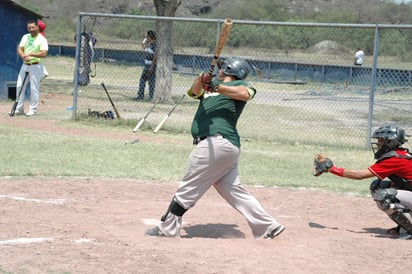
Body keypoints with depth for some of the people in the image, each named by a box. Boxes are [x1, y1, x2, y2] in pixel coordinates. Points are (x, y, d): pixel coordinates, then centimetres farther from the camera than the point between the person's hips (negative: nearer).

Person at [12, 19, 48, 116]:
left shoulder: (42, 39, -8)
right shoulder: (25, 37, 10)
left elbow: (44, 53, -19)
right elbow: (19, 49, 4)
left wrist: (30, 54, -25)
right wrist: (23, 56, -17)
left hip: (36, 66, -6)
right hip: (25, 65, 6)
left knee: (34, 88, -5)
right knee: (19, 86, 6)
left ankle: (33, 110, 3)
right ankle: (19, 109, 15)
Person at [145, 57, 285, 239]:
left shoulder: (238, 85, 5)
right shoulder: (210, 86, 27)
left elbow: (246, 94, -18)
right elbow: (194, 92, 9)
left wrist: (217, 87, -29)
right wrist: (201, 80, -13)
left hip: (217, 141, -8)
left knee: (189, 188, -3)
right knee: (234, 191, 6)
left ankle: (168, 228, 3)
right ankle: (268, 227, 7)